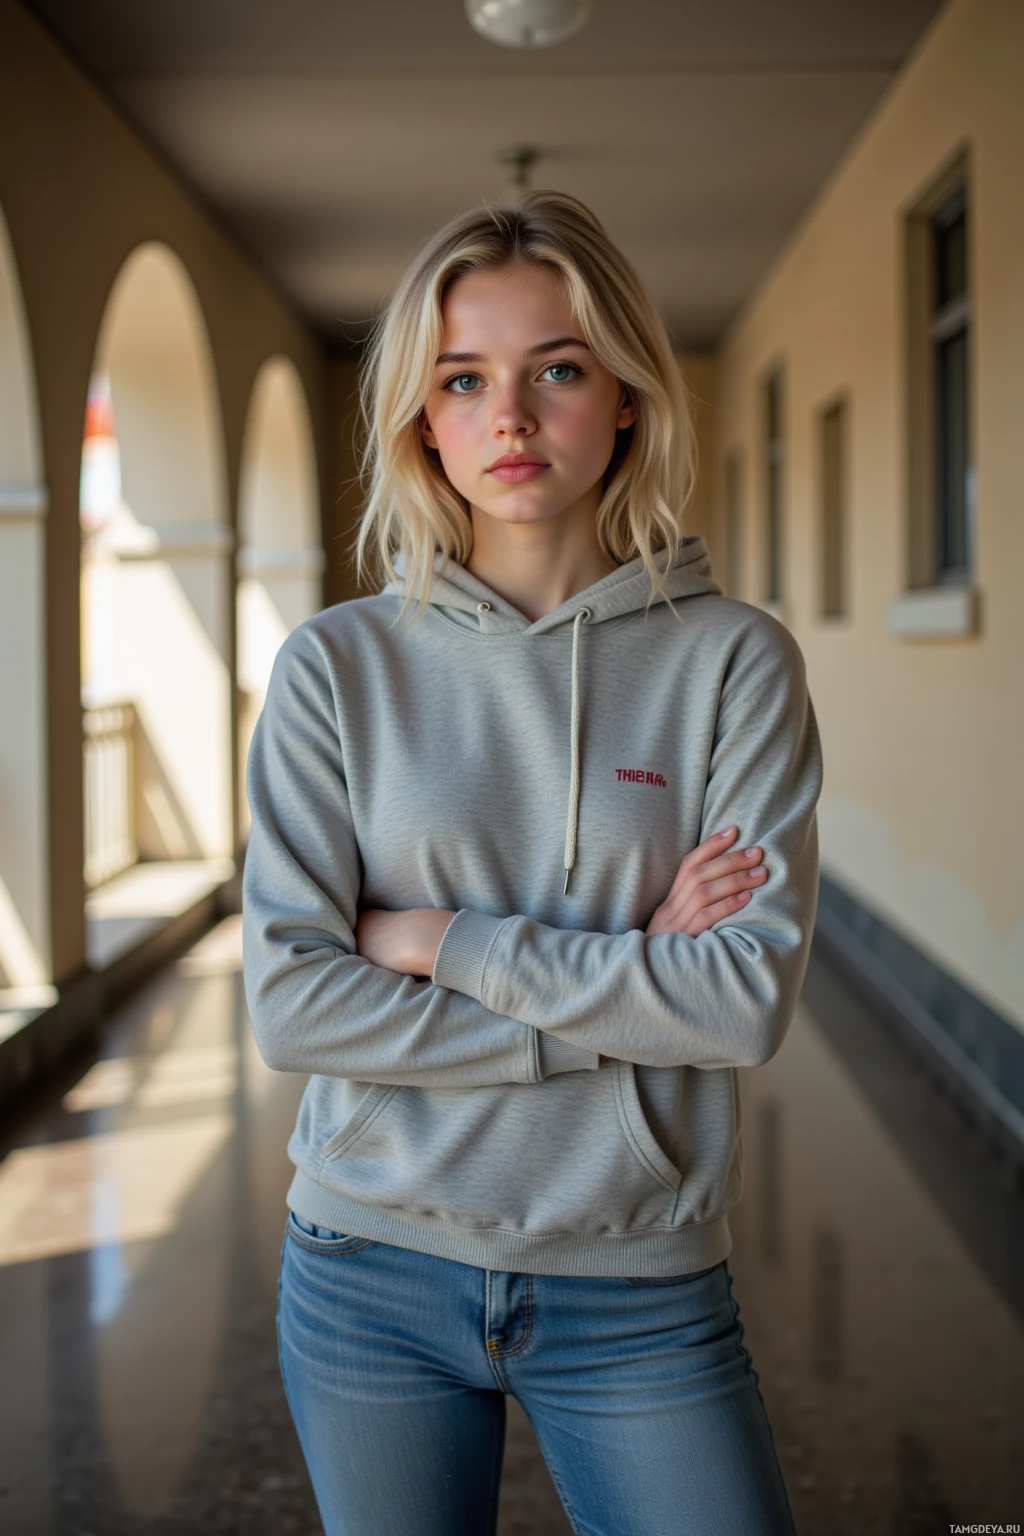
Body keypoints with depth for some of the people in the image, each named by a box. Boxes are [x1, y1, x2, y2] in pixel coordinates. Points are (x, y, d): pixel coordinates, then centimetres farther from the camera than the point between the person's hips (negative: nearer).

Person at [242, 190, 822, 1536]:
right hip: (373, 1273, 1)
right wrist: (624, 988, -13)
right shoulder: (340, 665, -4)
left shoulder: (735, 658, -6)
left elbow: (753, 998, -14)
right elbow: (291, 1004, -12)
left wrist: (442, 939, -14)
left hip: (638, 1290, 0)